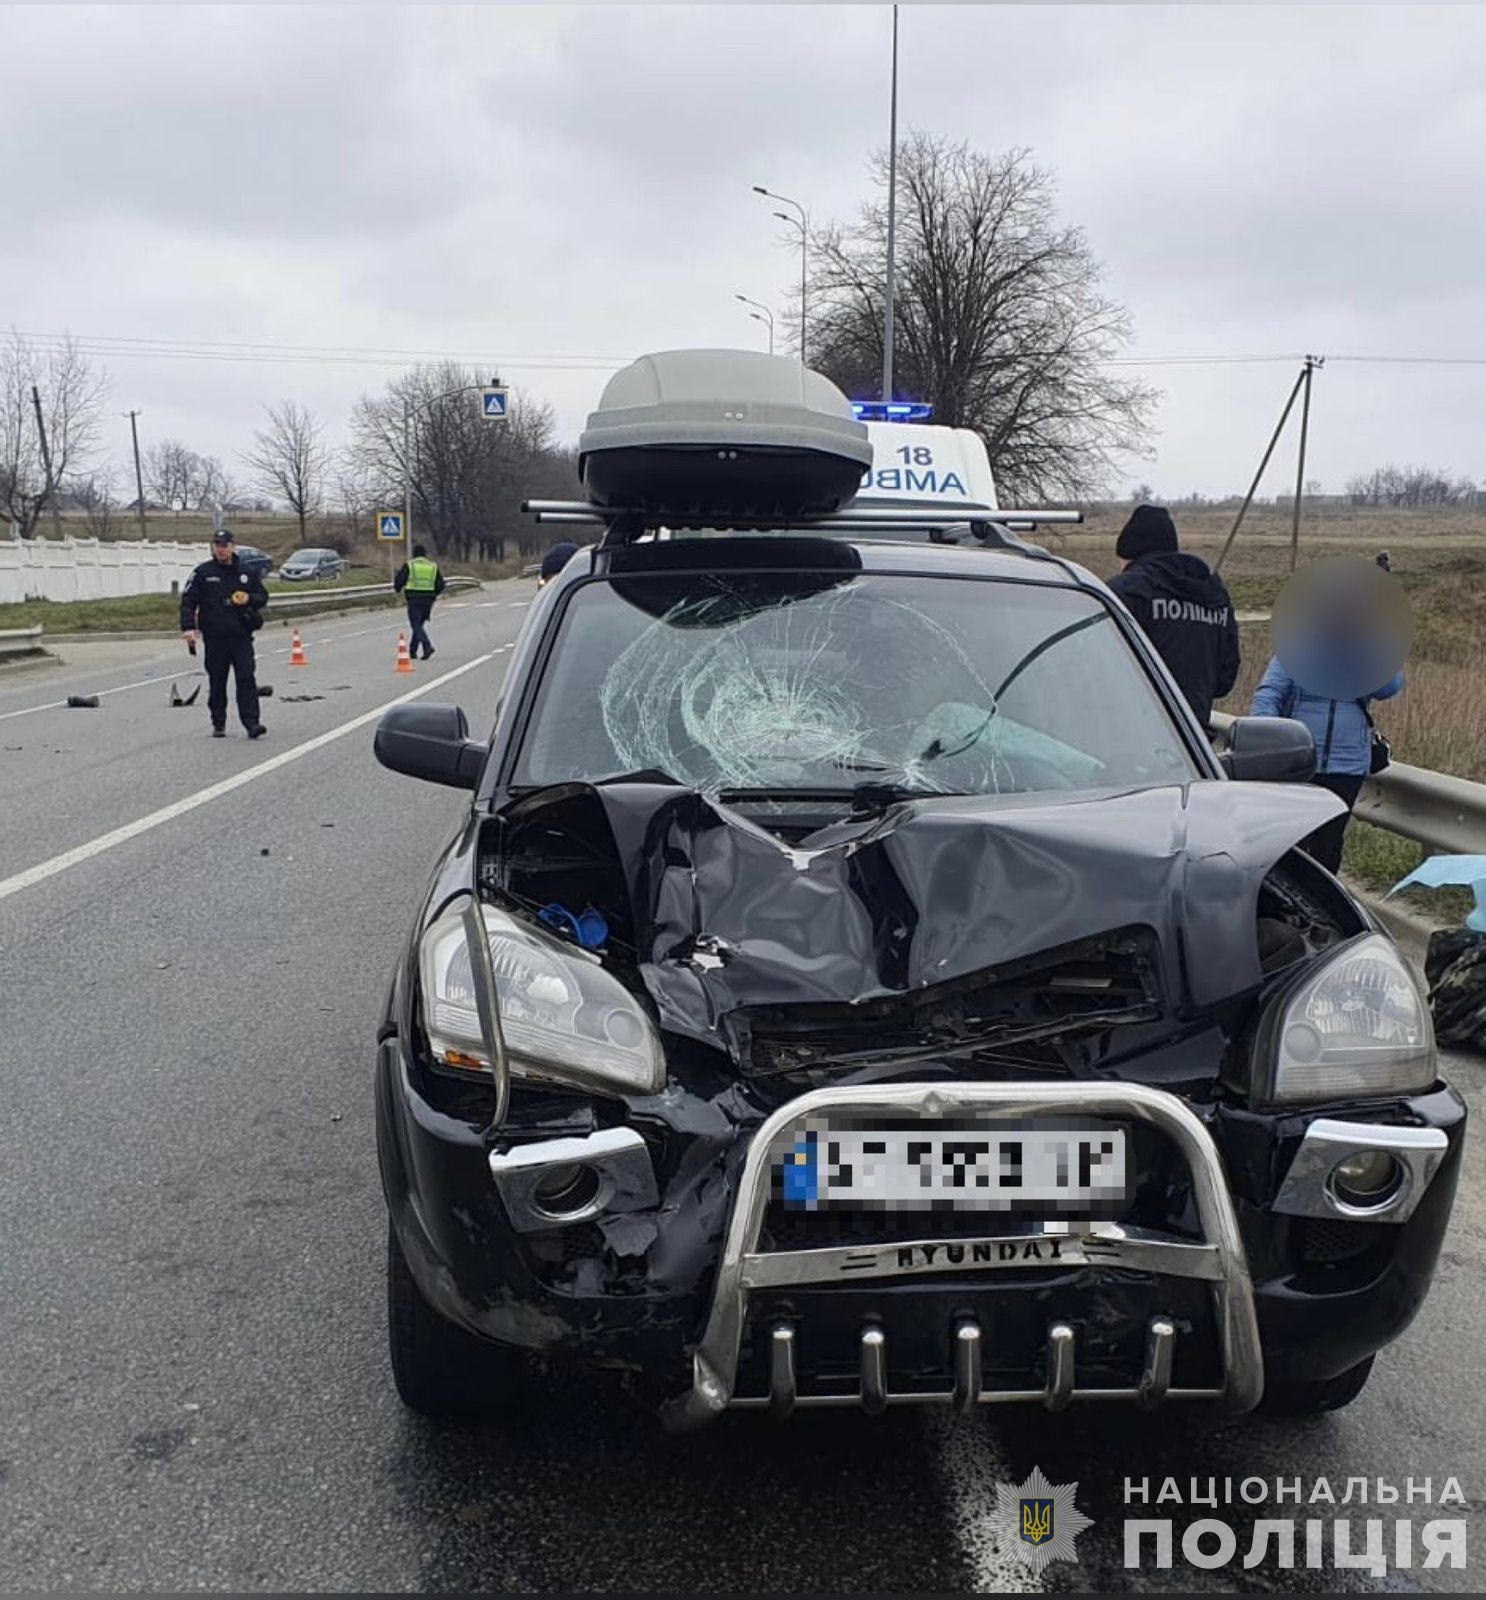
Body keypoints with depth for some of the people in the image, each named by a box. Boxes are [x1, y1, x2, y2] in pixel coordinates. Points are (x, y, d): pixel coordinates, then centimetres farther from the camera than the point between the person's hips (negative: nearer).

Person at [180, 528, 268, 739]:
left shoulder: (246, 572, 8)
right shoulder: (203, 573, 3)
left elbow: (263, 596, 15)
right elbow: (188, 601, 0)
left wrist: (249, 599, -8)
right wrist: (188, 627, -12)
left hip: (241, 636, 0)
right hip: (214, 638, 0)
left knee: (247, 678, -9)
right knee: (217, 682, 8)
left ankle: (251, 723, -12)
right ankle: (218, 724, 18)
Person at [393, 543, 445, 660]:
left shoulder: (409, 565, -3)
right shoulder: (433, 566, 7)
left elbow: (399, 581, -1)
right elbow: (440, 585, 7)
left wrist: (398, 589, 22)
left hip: (414, 599, -4)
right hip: (428, 600, 4)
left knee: (416, 625, -5)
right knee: (419, 624, 16)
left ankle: (428, 646, -26)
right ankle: (412, 651, 20)